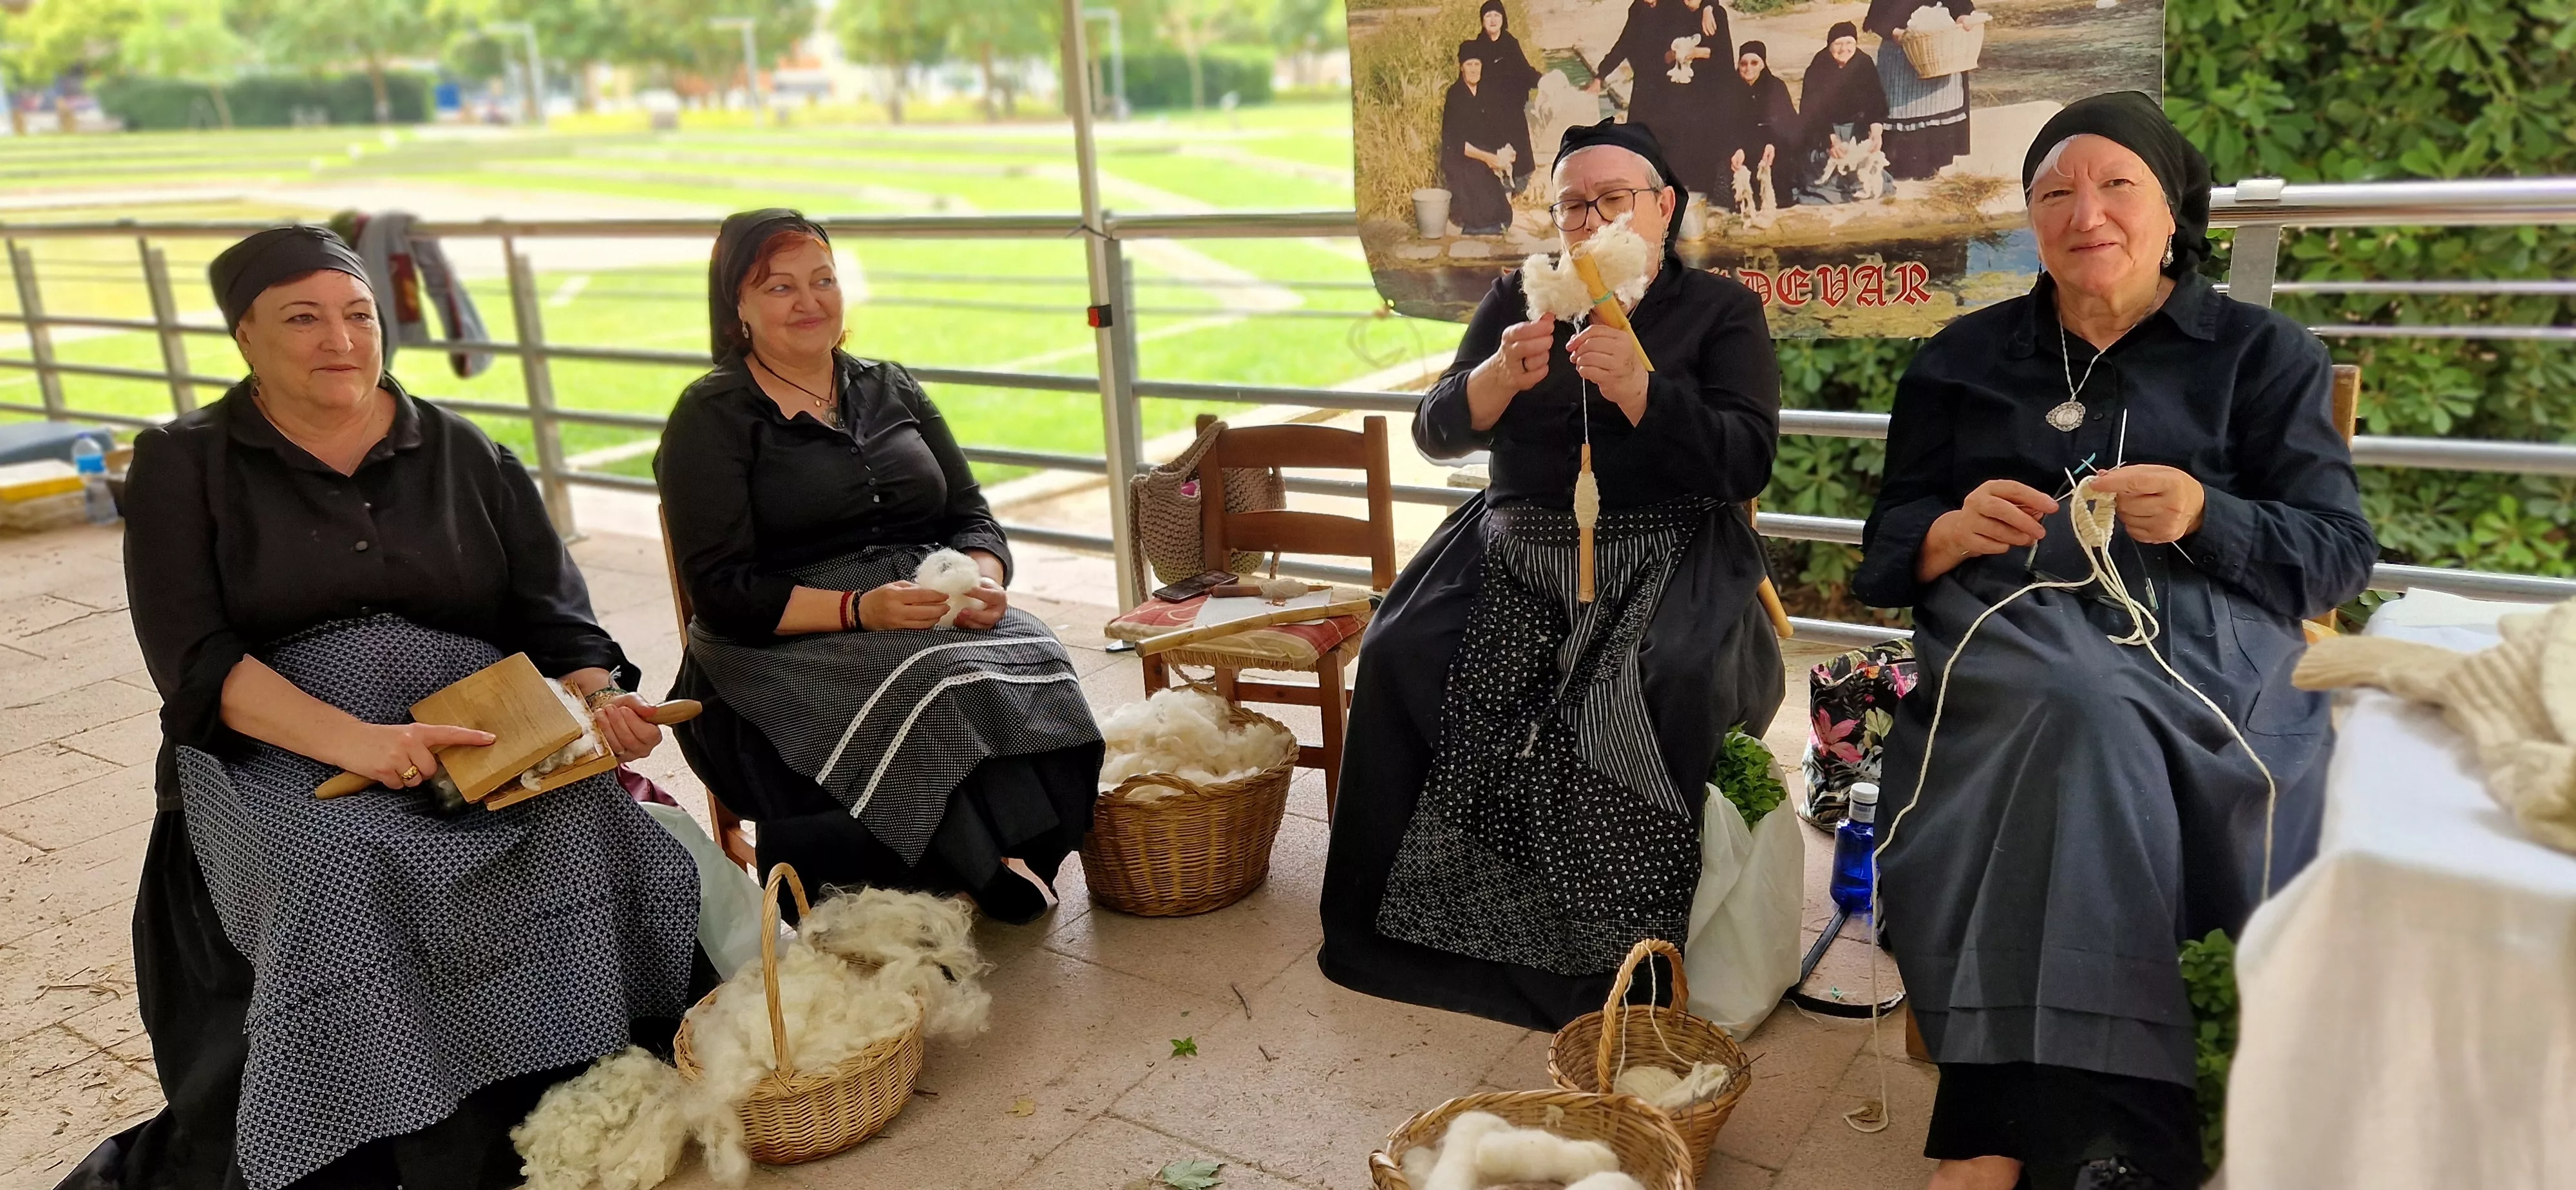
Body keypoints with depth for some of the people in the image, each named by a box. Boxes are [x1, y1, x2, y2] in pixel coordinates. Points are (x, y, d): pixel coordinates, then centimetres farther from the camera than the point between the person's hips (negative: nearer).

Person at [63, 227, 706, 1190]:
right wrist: (352, 740, -22)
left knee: (584, 829, -30)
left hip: (485, 737, 1)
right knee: (349, 876, -34)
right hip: (277, 749, -1)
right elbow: (191, 659, -4)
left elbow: (552, 613, 9)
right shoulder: (183, 466, 8)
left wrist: (599, 696, -15)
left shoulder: (465, 456, 15)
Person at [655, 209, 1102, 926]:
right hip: (785, 649, -4)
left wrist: (984, 579, -10)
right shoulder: (711, 417, 3)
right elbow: (722, 591, -7)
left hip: (931, 619, 4)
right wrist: (857, 608, -22)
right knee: (930, 687, -35)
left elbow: (971, 515, 15)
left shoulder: (890, 390, 19)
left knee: (1029, 663, -29)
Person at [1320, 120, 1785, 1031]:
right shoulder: (1519, 301, 13)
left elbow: (1747, 460, -9)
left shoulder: (1720, 310, 4)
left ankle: (1648, 959, -15)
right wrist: (1499, 377, -20)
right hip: (1517, 551, 3)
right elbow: (1436, 433, 2)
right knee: (1400, 653, -20)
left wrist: (1639, 391, -25)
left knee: (1670, 684, -33)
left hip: (1664, 561, -3)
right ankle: (1417, 931, -5)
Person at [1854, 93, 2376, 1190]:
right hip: (2012, 646, 1)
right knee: (2084, 716, -36)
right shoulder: (1964, 357, 21)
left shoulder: (2265, 353, 16)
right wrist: (1955, 531, -8)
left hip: (2200, 646, -1)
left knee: (2081, 739, -36)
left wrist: (2205, 516, -12)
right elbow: (1889, 549, 16)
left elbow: (2340, 557, 7)